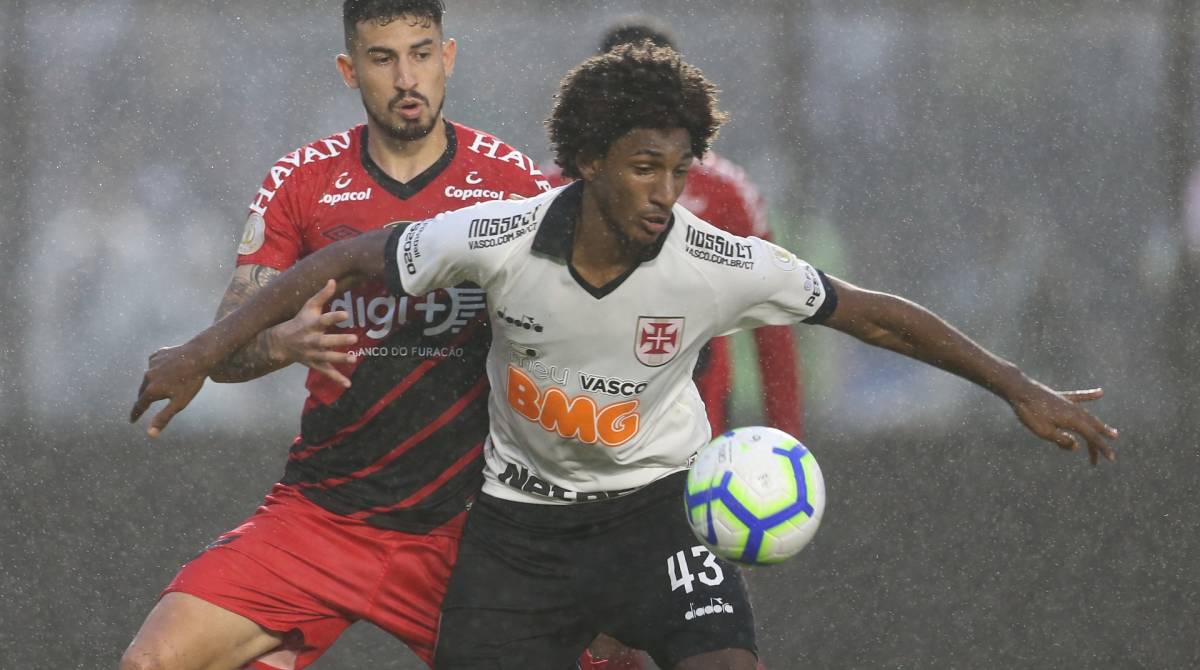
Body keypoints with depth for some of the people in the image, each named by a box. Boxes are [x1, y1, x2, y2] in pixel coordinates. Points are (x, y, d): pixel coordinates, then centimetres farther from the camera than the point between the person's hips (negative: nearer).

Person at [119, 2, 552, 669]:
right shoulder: (303, 181, 3)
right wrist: (284, 343, -22)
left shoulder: (514, 181, 0)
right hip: (323, 510, 0)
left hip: (463, 530, 0)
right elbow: (224, 349, 0)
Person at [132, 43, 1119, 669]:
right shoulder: (499, 241, -19)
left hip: (655, 508, 0)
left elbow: (872, 314, -7)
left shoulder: (722, 266, -18)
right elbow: (347, 261, -7)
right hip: (519, 518, 0)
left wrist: (1020, 388, -6)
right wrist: (207, 351, -12)